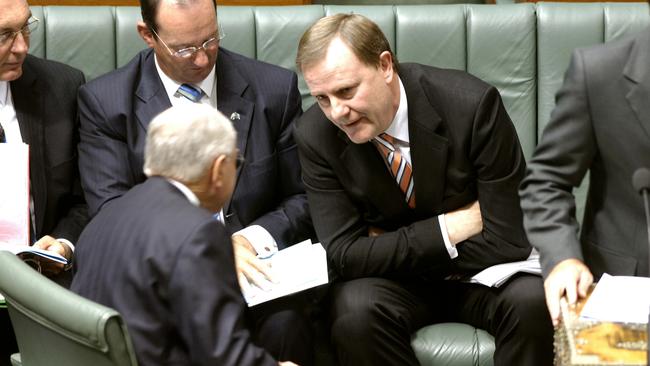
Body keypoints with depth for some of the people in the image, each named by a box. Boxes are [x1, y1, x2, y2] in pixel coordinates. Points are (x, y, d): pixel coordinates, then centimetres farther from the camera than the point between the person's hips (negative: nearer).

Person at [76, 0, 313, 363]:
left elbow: (305, 198, 10)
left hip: (254, 265, 1)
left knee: (284, 324, -32)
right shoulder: (104, 101, 0)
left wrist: (253, 239, -12)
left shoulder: (274, 89, 4)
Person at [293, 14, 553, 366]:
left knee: (534, 299, -33)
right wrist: (450, 228, -21)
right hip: (395, 284, 2)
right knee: (355, 310, -32)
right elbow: (344, 254, -14)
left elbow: (508, 240, -19)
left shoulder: (471, 104, -21)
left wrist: (392, 250, -13)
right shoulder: (315, 135, -13)